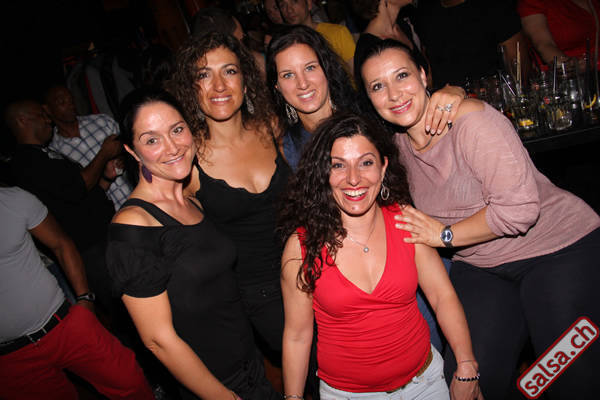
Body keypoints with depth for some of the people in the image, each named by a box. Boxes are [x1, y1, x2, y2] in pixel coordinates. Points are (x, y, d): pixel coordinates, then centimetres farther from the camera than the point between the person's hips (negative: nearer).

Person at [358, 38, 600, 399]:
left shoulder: (471, 119, -21)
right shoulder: (396, 143, -1)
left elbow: (519, 207, -25)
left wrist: (446, 235, -16)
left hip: (561, 249, -5)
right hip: (479, 269, 5)